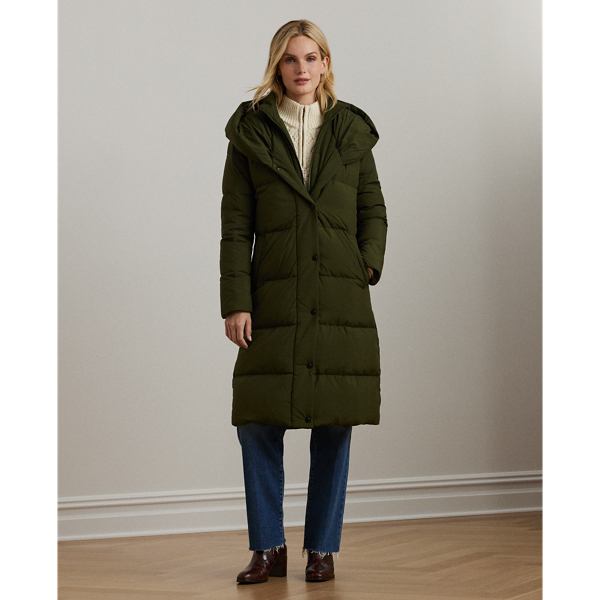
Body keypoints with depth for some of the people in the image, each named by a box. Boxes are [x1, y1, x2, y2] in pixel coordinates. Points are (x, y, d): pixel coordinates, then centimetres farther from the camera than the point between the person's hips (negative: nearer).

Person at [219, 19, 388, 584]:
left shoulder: (350, 130, 9)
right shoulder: (251, 130, 5)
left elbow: (374, 209, 13)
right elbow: (235, 223, 1)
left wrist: (368, 264, -4)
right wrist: (235, 301, -6)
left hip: (340, 298, 1)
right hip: (275, 298, -1)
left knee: (334, 424, 3)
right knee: (257, 424, -1)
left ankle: (322, 548, 15)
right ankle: (268, 548, 14)